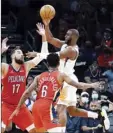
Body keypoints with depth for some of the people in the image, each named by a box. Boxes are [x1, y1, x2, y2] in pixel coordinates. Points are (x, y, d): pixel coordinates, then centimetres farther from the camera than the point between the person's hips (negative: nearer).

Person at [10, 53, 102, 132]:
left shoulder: (39, 76, 19)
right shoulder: (60, 75, 7)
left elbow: (27, 93, 13)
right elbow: (78, 85, 8)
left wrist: (18, 108, 19)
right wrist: (92, 85, 24)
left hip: (36, 106, 6)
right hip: (47, 106, -6)